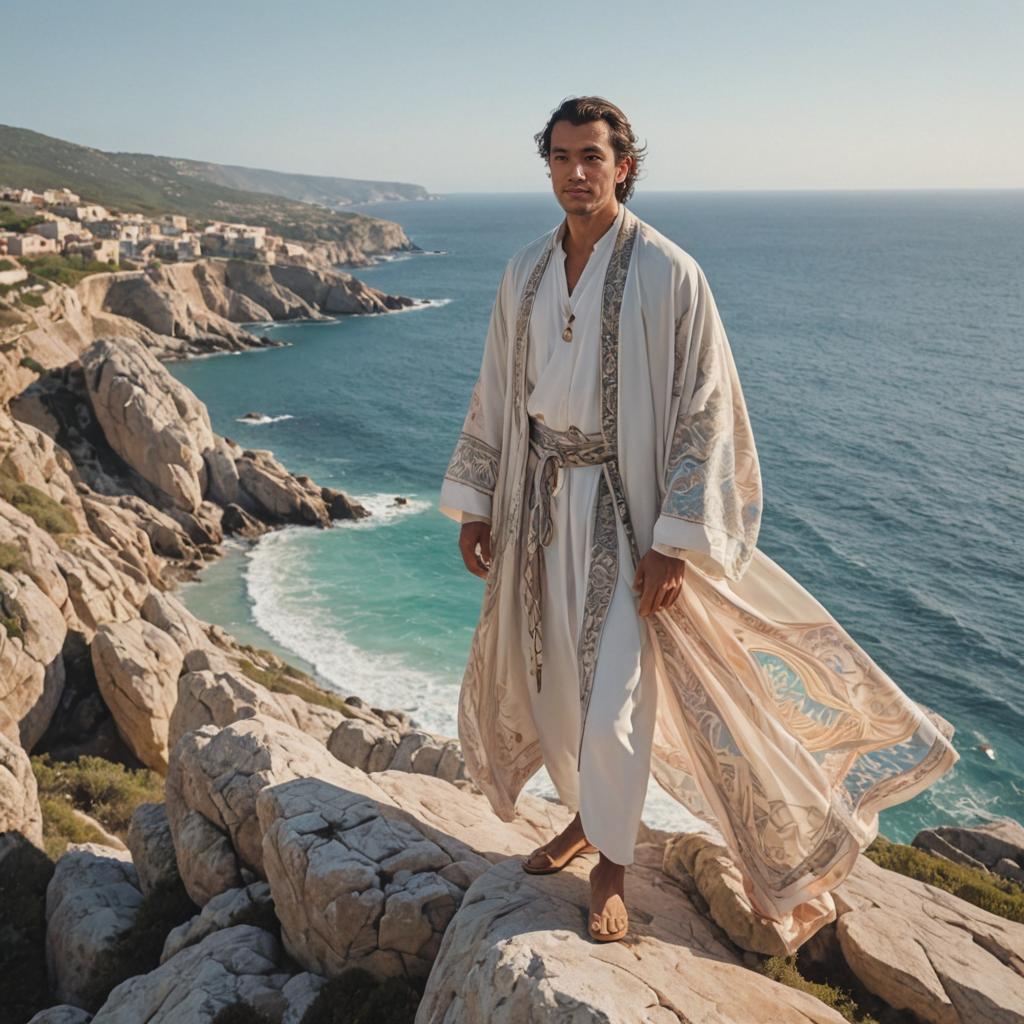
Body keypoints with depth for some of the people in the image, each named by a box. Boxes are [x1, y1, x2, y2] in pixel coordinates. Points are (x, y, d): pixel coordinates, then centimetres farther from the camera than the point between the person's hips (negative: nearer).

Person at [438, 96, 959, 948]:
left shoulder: (668, 273, -12)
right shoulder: (526, 272, 5)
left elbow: (704, 414, -13)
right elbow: (495, 395, 11)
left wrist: (673, 541, -16)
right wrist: (474, 503, 10)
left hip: (624, 505, -5)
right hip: (540, 500, 6)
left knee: (614, 690, -2)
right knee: (551, 678, 15)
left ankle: (611, 866, 21)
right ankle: (586, 817, 40)